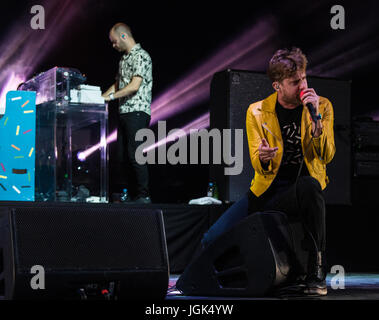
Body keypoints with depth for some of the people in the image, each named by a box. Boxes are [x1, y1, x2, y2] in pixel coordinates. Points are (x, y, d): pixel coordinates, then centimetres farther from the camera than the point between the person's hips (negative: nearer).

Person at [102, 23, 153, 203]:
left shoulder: (140, 56, -9)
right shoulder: (124, 58, 20)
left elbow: (134, 86, -18)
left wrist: (111, 96, -16)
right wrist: (101, 96, 14)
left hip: (137, 112, -9)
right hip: (124, 112, 9)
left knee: (135, 155, -12)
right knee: (124, 155, 7)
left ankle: (143, 196, -8)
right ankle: (129, 194, 11)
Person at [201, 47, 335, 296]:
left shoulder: (322, 106, 0)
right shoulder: (257, 112, 0)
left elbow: (326, 157, -9)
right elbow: (258, 164, 0)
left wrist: (316, 119, -21)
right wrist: (262, 157, -25)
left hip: (303, 188, -1)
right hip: (266, 190, 1)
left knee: (309, 185, -41)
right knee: (212, 240, -15)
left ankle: (316, 274, -30)